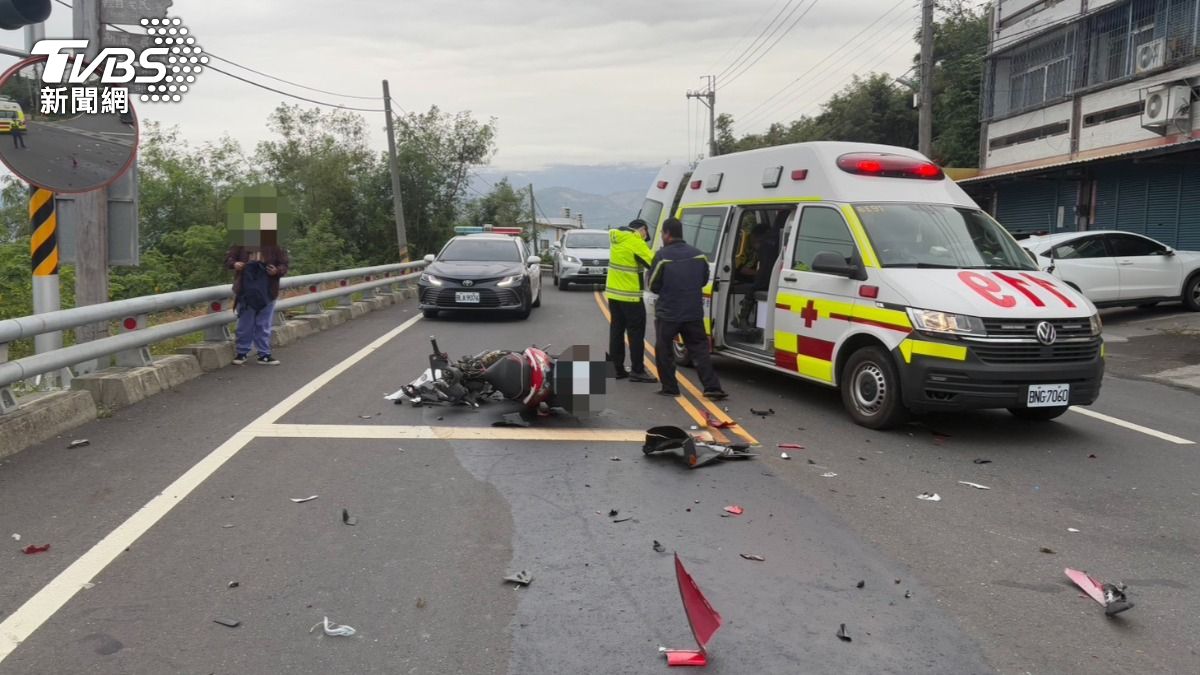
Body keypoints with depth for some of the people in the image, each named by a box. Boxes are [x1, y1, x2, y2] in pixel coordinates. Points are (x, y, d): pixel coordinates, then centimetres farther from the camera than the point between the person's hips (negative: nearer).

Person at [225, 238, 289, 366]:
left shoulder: (275, 245, 1)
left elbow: (284, 265, 3)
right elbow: (229, 257, 8)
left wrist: (277, 271, -18)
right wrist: (234, 264, -14)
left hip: (266, 291, 0)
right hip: (246, 289, 0)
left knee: (264, 325, 8)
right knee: (244, 323, 8)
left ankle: (264, 354, 17)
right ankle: (241, 352, 21)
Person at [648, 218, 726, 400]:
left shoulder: (662, 256, -13)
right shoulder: (698, 254, 3)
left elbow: (653, 285, -6)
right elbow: (704, 280, 13)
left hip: (668, 313, -4)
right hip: (694, 313, 4)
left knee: (664, 350, 11)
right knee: (700, 349, 9)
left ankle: (669, 387, 12)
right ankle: (712, 388, 2)